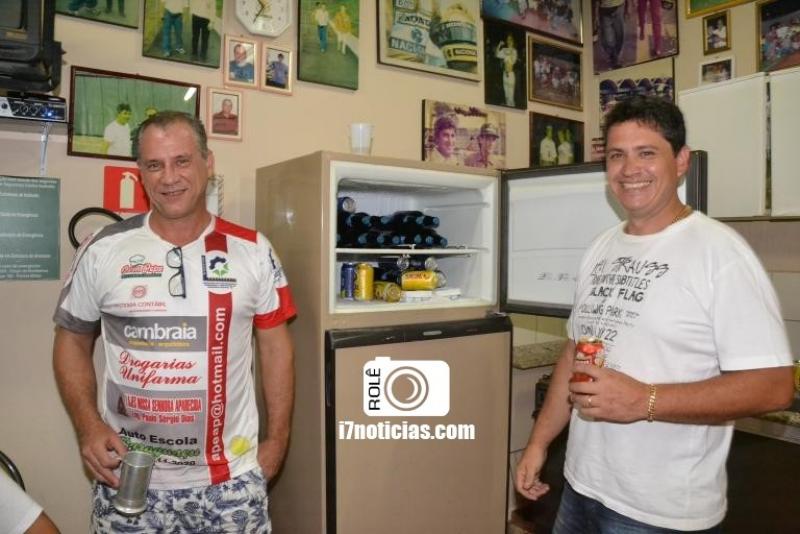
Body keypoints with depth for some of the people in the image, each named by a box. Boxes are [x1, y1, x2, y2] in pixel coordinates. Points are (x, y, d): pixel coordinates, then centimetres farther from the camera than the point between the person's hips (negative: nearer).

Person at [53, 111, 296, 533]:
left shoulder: (253, 250, -3)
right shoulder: (102, 251, -4)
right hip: (128, 478, 0)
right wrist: (88, 427, -7)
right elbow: (72, 341, 6)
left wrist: (277, 439, 1)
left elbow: (275, 347, 2)